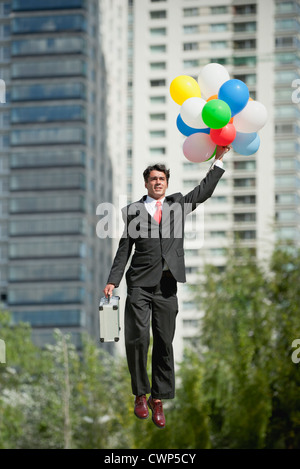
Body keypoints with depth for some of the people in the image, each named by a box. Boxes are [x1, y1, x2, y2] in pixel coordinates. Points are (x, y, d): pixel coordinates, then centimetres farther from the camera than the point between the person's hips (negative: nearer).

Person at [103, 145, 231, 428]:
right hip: (140, 284, -2)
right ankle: (141, 393, 5)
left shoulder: (178, 204, 15)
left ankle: (158, 399, 10)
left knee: (164, 343, 2)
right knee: (137, 338, -11)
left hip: (167, 286, 2)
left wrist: (218, 159, 7)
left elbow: (205, 190, 13)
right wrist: (113, 281, -2)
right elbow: (124, 248, 5)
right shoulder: (134, 211, 7)